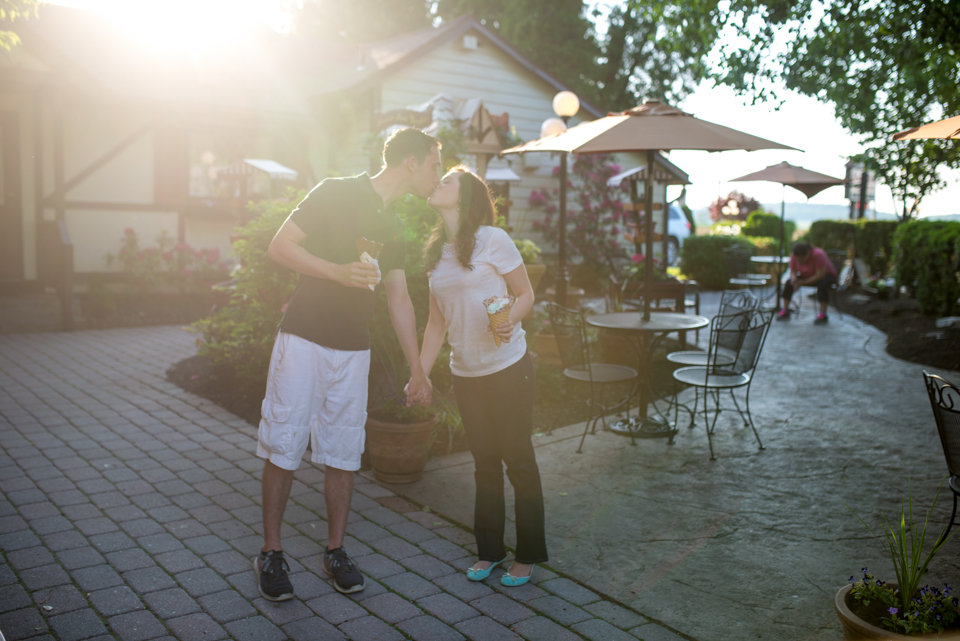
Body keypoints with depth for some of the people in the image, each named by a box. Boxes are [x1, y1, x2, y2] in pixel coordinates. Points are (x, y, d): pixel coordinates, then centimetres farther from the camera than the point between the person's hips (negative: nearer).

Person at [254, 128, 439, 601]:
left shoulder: (393, 228, 14)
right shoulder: (337, 193, -6)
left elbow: (399, 301, 17)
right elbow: (279, 247, -10)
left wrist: (417, 370, 16)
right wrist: (338, 271, -22)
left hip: (353, 351, 6)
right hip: (304, 340, -6)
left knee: (343, 452, 8)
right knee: (283, 447, 0)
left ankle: (335, 551, 22)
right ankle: (270, 553, 15)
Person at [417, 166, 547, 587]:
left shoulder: (492, 239, -10)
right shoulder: (435, 252, 9)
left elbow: (526, 294, -6)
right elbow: (437, 322, 12)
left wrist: (510, 320, -27)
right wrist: (420, 374, 7)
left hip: (508, 369, -5)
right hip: (466, 374, 5)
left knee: (518, 458, 3)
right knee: (485, 463, 13)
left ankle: (528, 556, 18)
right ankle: (489, 551, 27)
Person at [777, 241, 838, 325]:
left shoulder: (818, 255, -32)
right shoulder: (794, 256, -16)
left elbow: (820, 275, -33)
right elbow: (793, 272, -8)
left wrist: (804, 282, -34)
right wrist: (794, 279, -30)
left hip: (827, 275, -5)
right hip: (808, 277, 5)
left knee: (822, 283, -36)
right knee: (789, 283, -15)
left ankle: (823, 315, -33)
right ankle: (785, 311, -13)